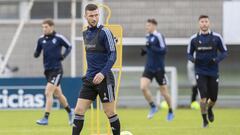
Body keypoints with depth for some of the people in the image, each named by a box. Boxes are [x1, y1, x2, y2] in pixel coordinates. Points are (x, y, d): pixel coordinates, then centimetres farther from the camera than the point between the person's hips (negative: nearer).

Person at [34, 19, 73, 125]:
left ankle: (46, 118, -14)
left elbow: (69, 46, 5)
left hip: (57, 70, -6)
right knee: (57, 94, 17)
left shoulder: (59, 38, -9)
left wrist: (64, 55, -11)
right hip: (47, 70, 6)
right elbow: (37, 53, 11)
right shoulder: (41, 40, 4)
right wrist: (36, 54, -12)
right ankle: (70, 112, 37)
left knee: (48, 93, -16)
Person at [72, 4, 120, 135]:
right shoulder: (86, 33, 12)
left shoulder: (105, 32, -10)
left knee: (110, 112, -1)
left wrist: (103, 73, -23)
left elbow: (113, 55, -13)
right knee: (79, 110, 0)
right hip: (89, 79, 7)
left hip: (103, 78, -7)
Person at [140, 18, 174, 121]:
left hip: (159, 68, -6)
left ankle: (170, 111, 25)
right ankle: (153, 107, 6)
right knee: (143, 87, -13)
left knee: (164, 91, 5)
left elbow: (164, 50, -21)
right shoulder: (148, 36, 10)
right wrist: (145, 51, 4)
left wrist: (151, 47, -29)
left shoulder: (159, 36, -14)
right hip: (149, 67, 6)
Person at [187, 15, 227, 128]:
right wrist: (192, 59, -14)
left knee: (213, 98, 6)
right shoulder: (194, 39, 0)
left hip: (213, 72, 1)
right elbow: (189, 54, 9)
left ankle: (209, 109, 42)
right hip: (200, 72, -1)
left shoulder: (216, 37, -3)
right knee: (203, 96, -14)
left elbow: (224, 52, 3)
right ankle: (204, 120, 2)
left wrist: (217, 59, -18)